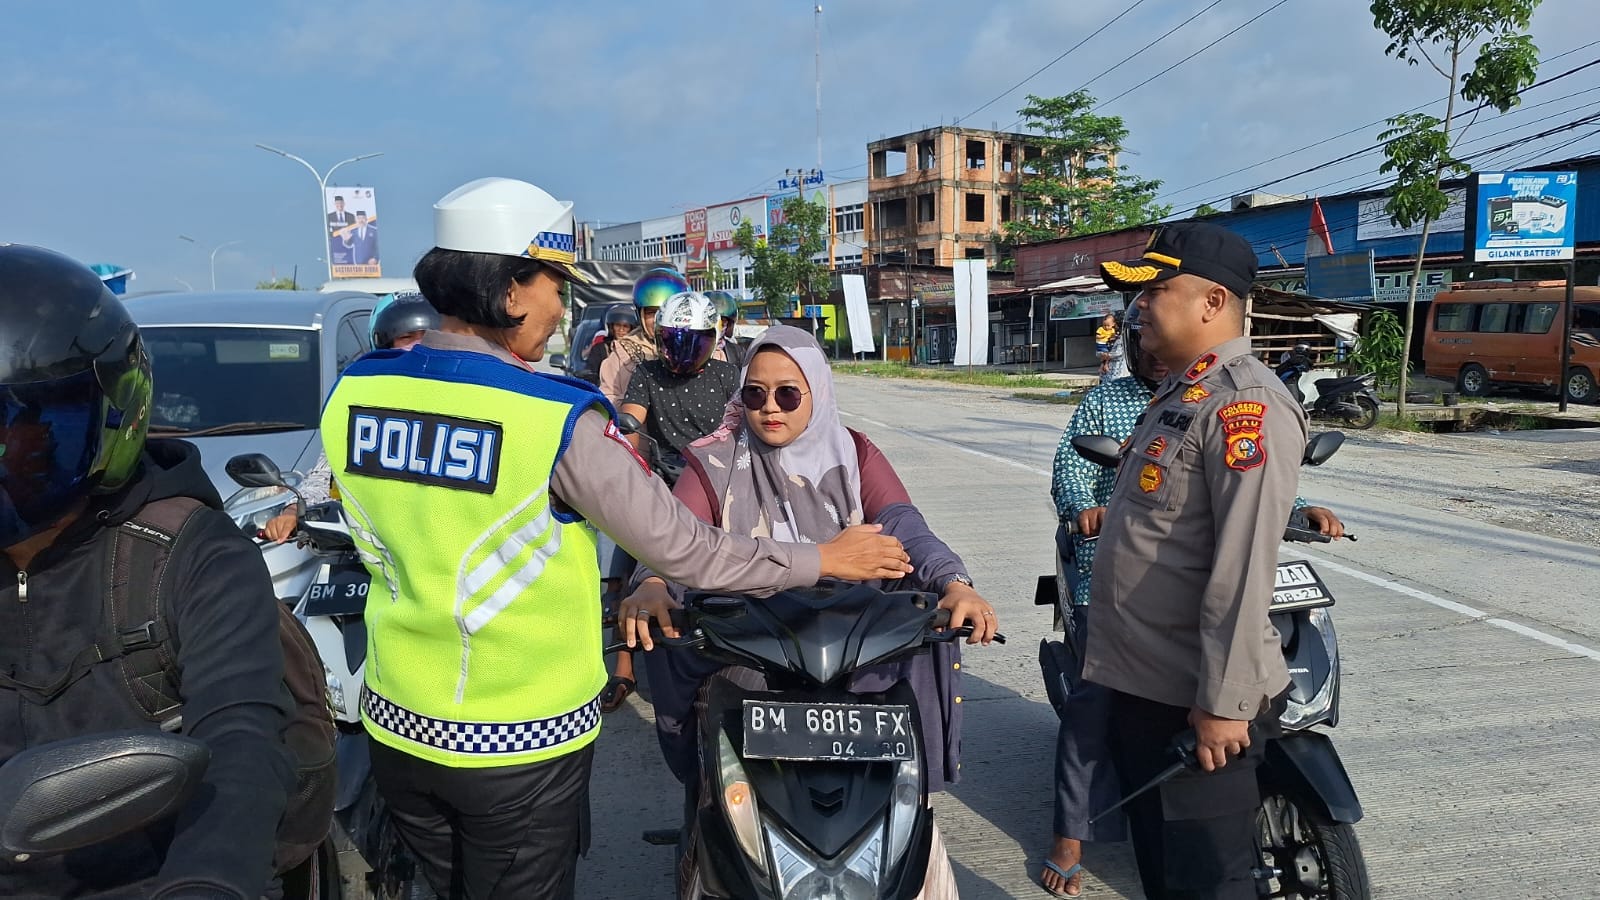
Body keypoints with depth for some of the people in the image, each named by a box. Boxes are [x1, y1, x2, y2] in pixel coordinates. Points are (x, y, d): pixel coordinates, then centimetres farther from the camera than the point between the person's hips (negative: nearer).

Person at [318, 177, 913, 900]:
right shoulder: (559, 422, -23)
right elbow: (680, 548, -18)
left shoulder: (352, 393, -6)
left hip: (397, 727, 5)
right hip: (520, 745, -5)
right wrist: (824, 560, -5)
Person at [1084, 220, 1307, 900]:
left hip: (1197, 702, -10)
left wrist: (1223, 703, -25)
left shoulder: (1244, 404, -19)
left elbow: (1244, 566, -25)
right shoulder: (1178, 394, 13)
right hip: (1139, 684, 10)